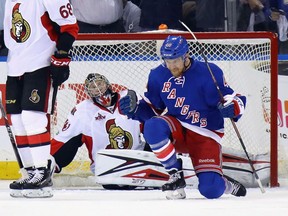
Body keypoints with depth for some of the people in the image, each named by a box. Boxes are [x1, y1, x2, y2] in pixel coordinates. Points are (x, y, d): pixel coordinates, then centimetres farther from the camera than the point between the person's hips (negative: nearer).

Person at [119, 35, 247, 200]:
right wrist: (134, 108, -12)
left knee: (211, 190, -19)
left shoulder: (208, 73, -15)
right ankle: (176, 175, -14)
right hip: (176, 132, 4)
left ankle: (229, 185, 21)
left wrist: (231, 108, -36)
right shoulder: (158, 75, -2)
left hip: (205, 136, -3)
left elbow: (237, 100, -12)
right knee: (153, 127, -32)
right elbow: (151, 109, 9)